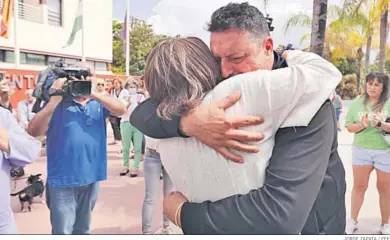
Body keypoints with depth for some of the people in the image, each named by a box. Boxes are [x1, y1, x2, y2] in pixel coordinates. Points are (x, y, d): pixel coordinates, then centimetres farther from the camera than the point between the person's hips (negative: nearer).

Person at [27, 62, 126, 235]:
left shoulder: (98, 103, 4)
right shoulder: (58, 102, -4)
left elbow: (121, 110, -13)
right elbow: (33, 131, -14)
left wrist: (93, 93, -23)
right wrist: (54, 101, -25)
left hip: (91, 177, 3)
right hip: (63, 179, -3)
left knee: (82, 229, 21)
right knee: (63, 231, 6)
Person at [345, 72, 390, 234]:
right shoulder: (357, 104, 2)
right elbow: (349, 127, 3)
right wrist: (362, 125, -15)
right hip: (361, 150, 2)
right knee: (359, 186, 10)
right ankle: (353, 221, 23)